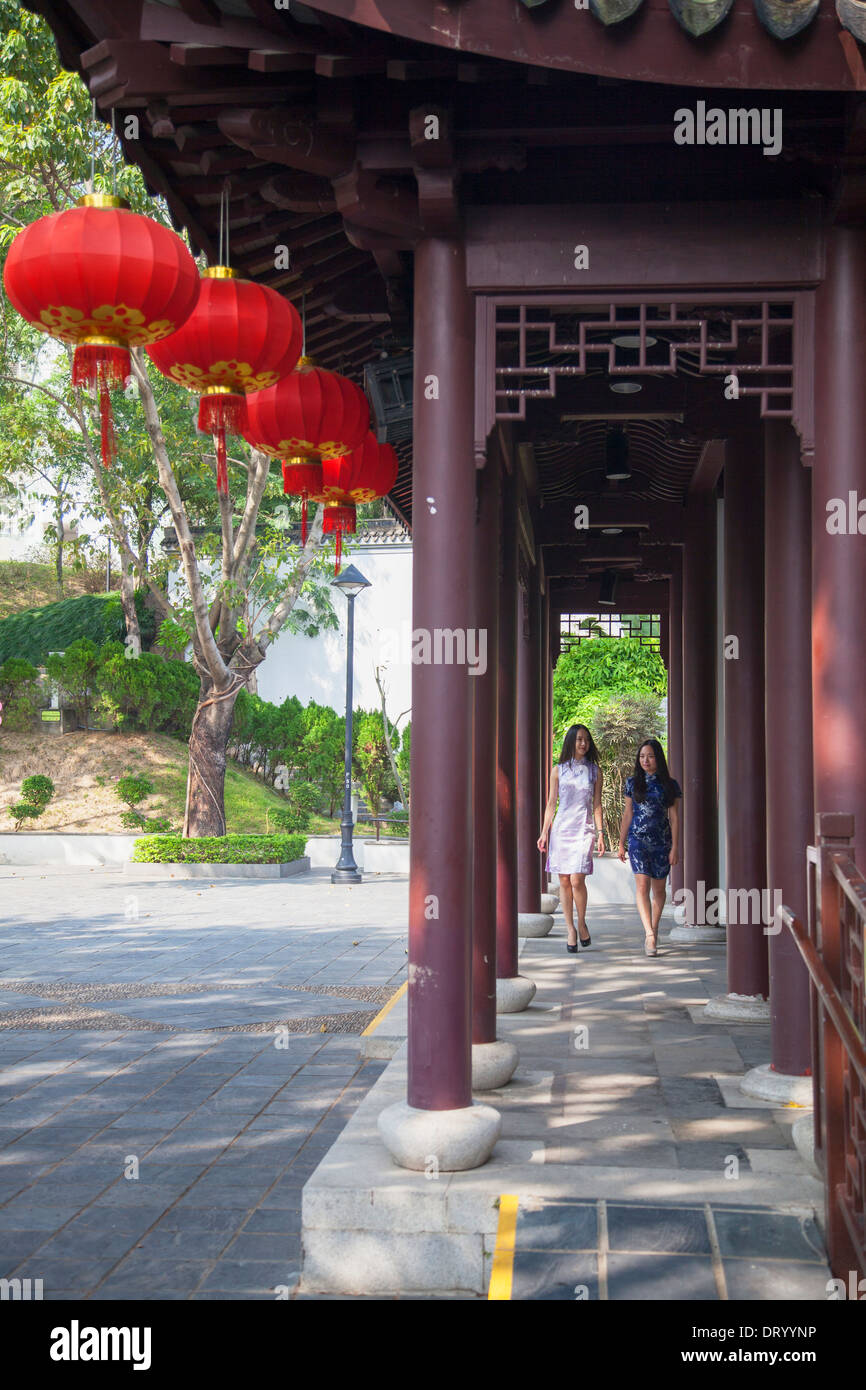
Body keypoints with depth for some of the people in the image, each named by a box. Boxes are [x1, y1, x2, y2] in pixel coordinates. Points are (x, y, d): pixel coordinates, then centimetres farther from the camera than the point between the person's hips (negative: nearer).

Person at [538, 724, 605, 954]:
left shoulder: (594, 771, 9)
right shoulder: (559, 770, 9)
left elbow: (597, 805, 9)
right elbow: (551, 803, 10)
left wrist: (600, 833, 1)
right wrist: (544, 832, 4)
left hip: (584, 829, -1)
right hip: (561, 828, 1)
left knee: (577, 879, -13)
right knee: (564, 881, 0)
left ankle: (582, 923, 8)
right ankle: (570, 929, 9)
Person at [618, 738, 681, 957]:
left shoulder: (669, 785, 3)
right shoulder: (633, 783, 6)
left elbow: (674, 817, 3)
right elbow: (627, 814, 11)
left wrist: (675, 846, -2)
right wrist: (621, 843, 11)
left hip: (661, 840, 0)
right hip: (637, 839, 0)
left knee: (658, 888, 9)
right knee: (642, 886, -14)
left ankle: (653, 928, 29)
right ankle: (650, 935, -21)